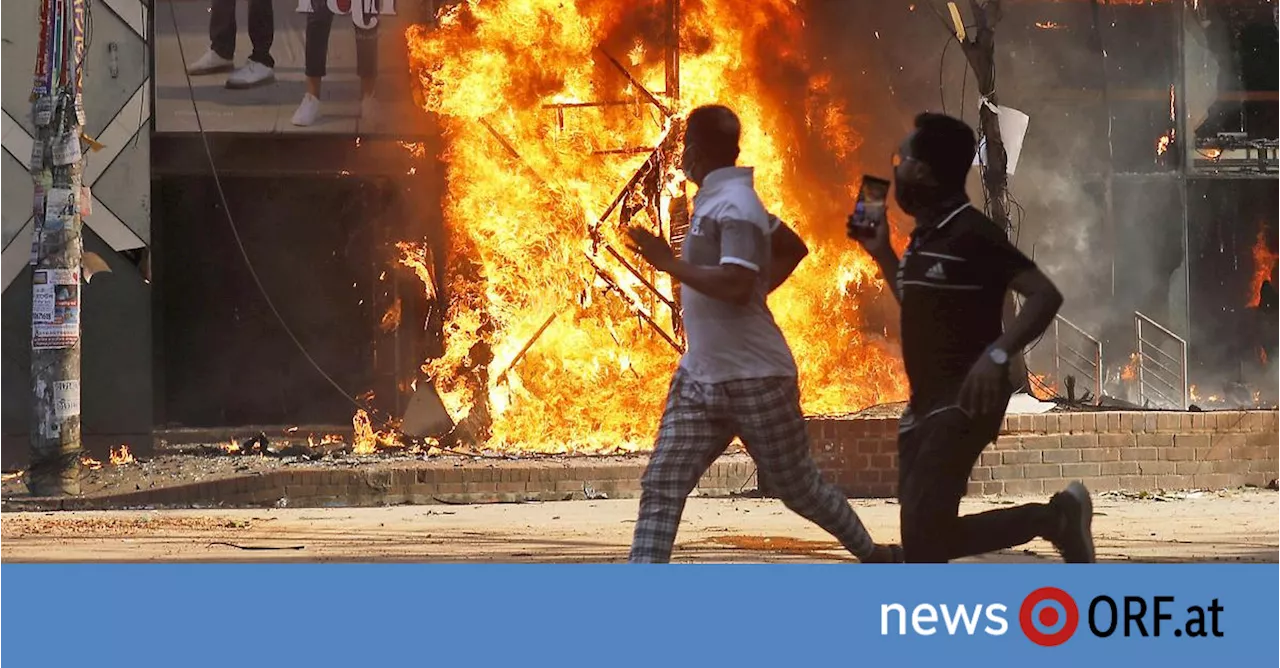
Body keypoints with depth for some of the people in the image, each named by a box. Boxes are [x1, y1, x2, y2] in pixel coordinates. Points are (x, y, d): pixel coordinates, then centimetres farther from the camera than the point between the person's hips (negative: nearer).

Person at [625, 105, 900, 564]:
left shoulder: (734, 205, -17)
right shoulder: (714, 200, 12)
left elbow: (736, 286, -30)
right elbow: (793, 248, 24)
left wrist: (669, 263, -23)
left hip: (756, 379, -9)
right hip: (699, 377, 9)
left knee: (800, 488, 7)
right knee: (661, 487, -4)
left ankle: (872, 556, 29)